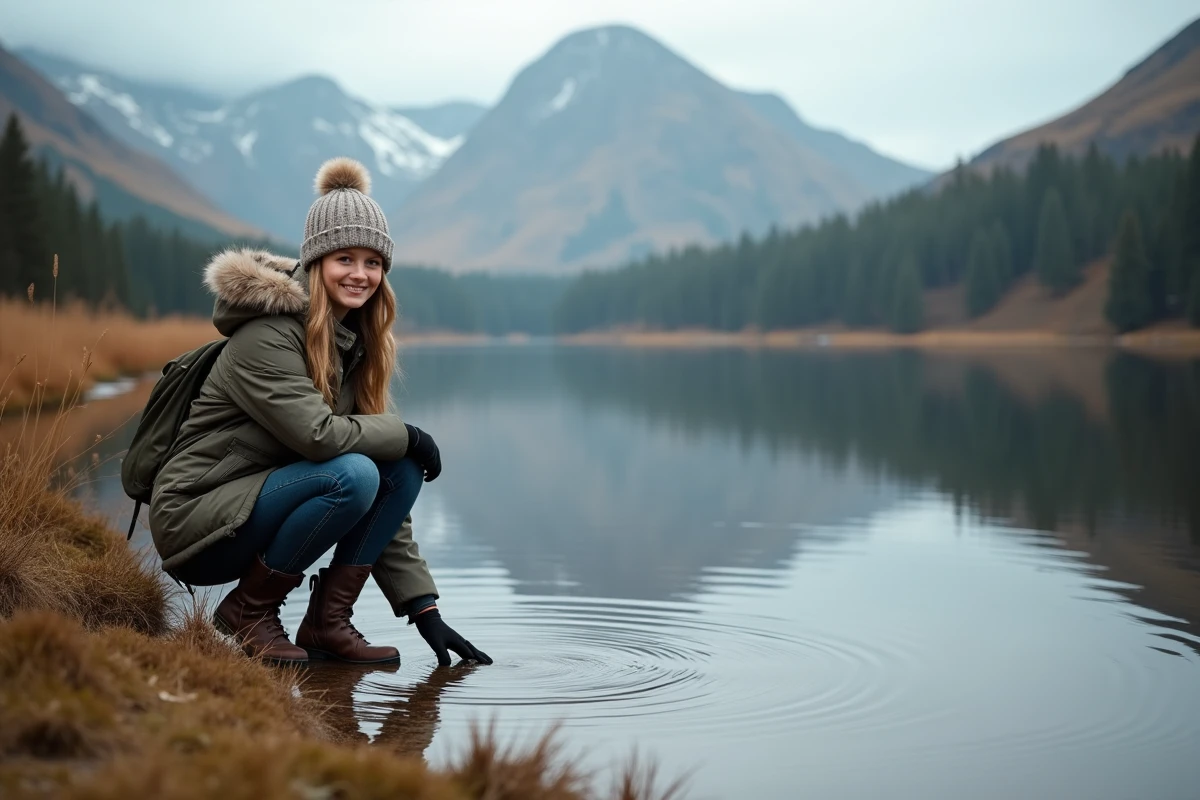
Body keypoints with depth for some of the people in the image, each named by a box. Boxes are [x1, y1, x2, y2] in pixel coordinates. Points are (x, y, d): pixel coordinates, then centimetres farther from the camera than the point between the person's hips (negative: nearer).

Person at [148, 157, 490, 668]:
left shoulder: (354, 343, 6)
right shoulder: (266, 335, -17)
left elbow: (388, 494, 5)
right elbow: (318, 434, -30)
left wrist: (423, 606, -1)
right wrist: (407, 436, -12)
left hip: (261, 505, 7)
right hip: (195, 521, -7)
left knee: (403, 469, -9)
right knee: (352, 475, -28)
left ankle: (328, 622, -4)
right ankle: (248, 610, -10)